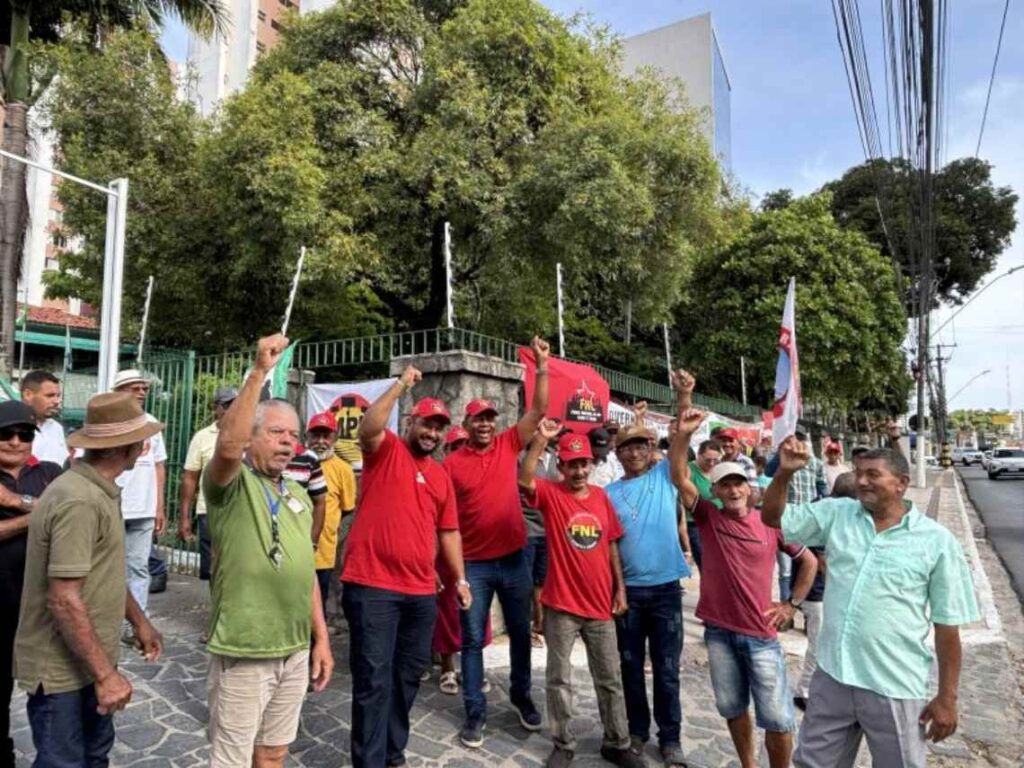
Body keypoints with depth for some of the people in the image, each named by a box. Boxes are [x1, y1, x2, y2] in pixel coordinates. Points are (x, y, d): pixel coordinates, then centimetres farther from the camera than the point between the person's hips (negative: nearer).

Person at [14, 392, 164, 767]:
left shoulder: (98, 491, 6)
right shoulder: (79, 501, -27)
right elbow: (64, 599, -28)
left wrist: (139, 620, 18)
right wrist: (105, 673, -24)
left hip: (90, 660, 10)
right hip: (62, 668, -9)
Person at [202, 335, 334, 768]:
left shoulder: (298, 495, 10)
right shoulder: (231, 484, -9)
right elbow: (228, 445, -34)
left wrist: (321, 637, 11)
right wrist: (260, 372, -33)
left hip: (295, 651, 6)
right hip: (244, 653, -6)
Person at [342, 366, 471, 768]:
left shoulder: (441, 476, 13)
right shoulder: (386, 450, -3)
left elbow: (448, 531, 16)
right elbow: (369, 427, -26)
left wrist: (460, 578, 12)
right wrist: (402, 384, -26)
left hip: (421, 591, 7)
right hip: (372, 586, -6)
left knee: (408, 675, 19)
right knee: (373, 680, 0)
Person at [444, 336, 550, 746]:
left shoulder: (509, 445, 0)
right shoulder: (451, 463, -6)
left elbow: (538, 410, -5)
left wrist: (542, 366, -13)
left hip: (513, 558, 2)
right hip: (473, 564, -2)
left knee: (520, 633, 17)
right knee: (473, 639, 8)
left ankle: (521, 694, 38)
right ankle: (475, 711, 24)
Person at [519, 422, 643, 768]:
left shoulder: (601, 496, 2)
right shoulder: (551, 493, -9)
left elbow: (611, 544, 9)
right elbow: (524, 479, -30)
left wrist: (620, 587, 7)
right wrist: (540, 439, -38)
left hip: (600, 604, 3)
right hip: (561, 605, -3)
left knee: (610, 679, 15)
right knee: (559, 679, 10)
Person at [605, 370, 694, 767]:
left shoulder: (664, 476, 0)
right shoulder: (609, 493, 2)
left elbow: (680, 439, -14)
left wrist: (684, 397, -26)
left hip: (665, 587, -1)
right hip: (627, 589, 1)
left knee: (667, 668, 9)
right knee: (631, 665, 14)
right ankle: (637, 730, 32)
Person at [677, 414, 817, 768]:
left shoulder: (772, 523, -4)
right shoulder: (708, 518, -3)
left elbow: (809, 562, 9)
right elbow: (681, 478, -16)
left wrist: (792, 604, 3)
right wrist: (684, 434, -28)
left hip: (760, 634, -1)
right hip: (718, 631, 2)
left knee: (777, 718, 5)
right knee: (732, 708, 17)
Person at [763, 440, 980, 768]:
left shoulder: (937, 541, -7)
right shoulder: (836, 514, 0)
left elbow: (947, 625, -3)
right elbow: (774, 518, 1)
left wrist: (947, 697, -2)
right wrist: (785, 472, -16)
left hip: (894, 688, -3)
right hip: (832, 678, 3)